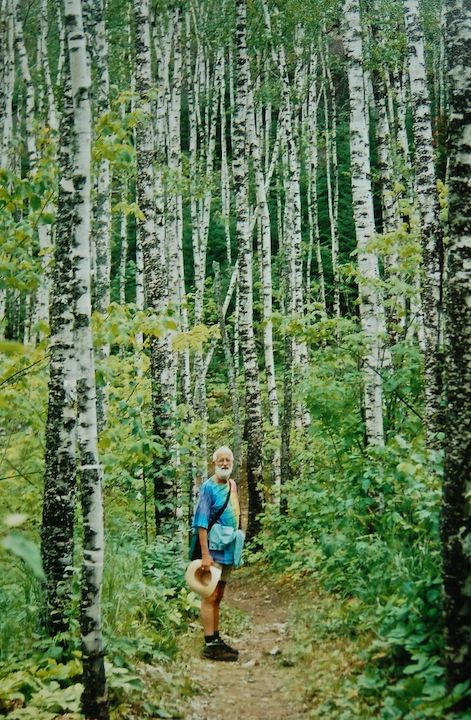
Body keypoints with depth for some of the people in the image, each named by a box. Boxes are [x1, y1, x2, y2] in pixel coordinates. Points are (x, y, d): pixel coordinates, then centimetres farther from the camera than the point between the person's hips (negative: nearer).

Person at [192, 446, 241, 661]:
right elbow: (202, 523, -15)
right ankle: (210, 645, 1)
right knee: (210, 597, -3)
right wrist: (205, 554, -20)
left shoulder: (232, 485, 11)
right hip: (213, 550, -8)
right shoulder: (209, 487, -11)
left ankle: (216, 639, 23)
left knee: (218, 597, 14)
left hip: (228, 550, 8)